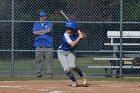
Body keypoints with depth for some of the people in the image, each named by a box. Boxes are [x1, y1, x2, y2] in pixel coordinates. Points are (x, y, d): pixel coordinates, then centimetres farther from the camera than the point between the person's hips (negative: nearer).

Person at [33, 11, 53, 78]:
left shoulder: (49, 24, 11)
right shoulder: (36, 24, 15)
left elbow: (48, 30, -10)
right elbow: (35, 32, -2)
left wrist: (39, 32, -5)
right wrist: (44, 31, -5)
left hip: (48, 45, -1)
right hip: (39, 45, 1)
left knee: (49, 60, -5)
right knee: (39, 60, -3)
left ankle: (50, 73, -2)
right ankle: (39, 73, 2)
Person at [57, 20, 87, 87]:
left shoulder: (76, 33, -11)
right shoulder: (65, 35, -25)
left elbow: (84, 35, 7)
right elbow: (72, 44, -33)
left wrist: (80, 33, -14)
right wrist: (79, 38, -34)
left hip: (70, 52, 2)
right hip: (62, 53, -2)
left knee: (72, 66, -24)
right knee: (66, 69, -17)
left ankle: (82, 76, 0)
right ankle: (74, 81, 5)